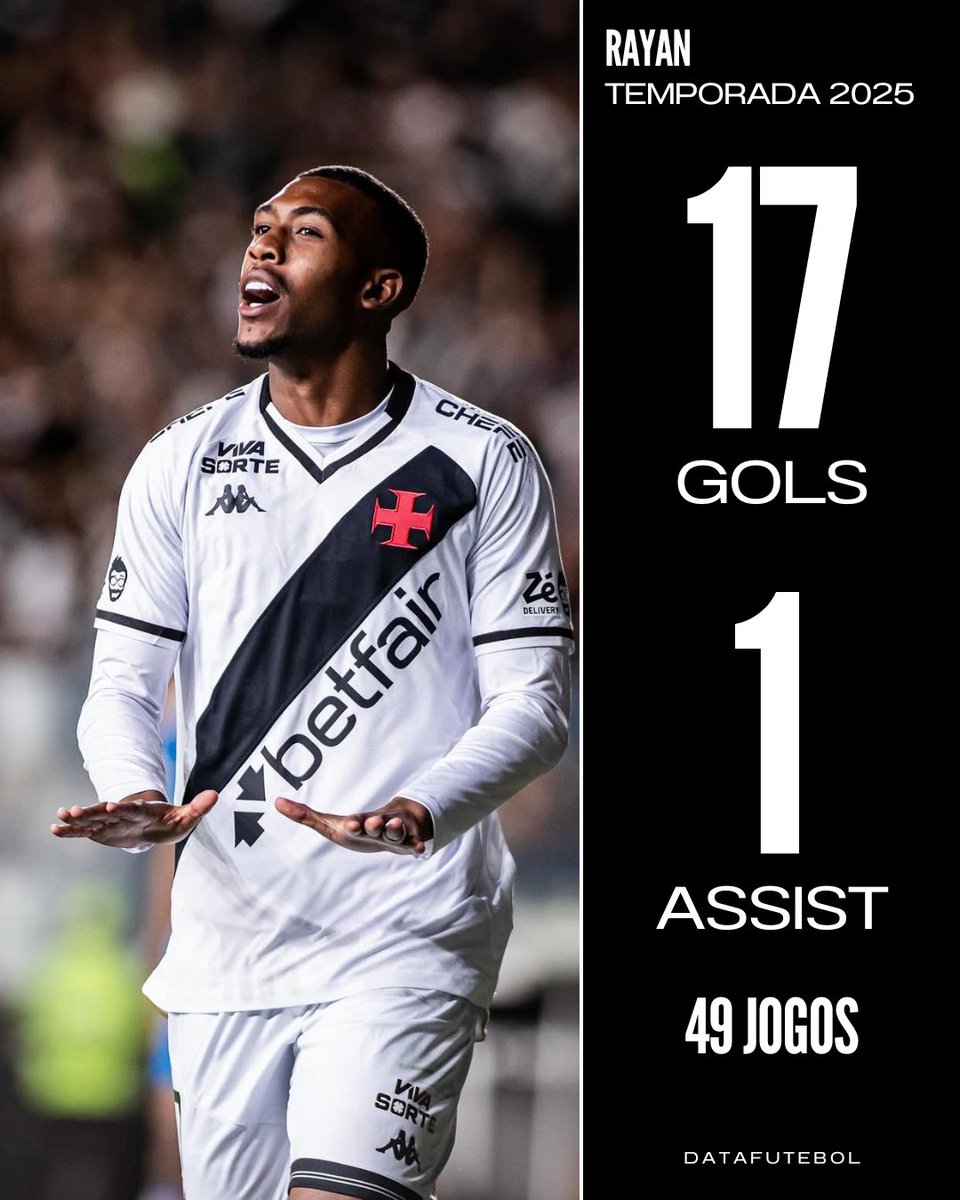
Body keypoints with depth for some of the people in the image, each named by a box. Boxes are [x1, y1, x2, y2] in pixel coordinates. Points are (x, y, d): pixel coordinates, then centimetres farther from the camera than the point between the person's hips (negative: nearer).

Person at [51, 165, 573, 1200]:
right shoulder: (181, 464, 10)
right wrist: (138, 800, -12)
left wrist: (421, 814, -21)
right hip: (225, 947, 4)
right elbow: (122, 684, 10)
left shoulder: (481, 465, 1)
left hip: (405, 946, -4)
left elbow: (532, 704, -2)